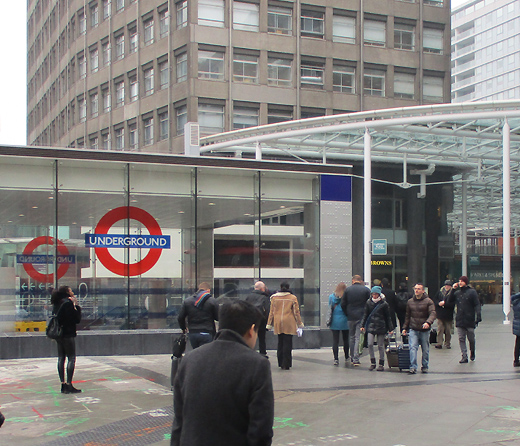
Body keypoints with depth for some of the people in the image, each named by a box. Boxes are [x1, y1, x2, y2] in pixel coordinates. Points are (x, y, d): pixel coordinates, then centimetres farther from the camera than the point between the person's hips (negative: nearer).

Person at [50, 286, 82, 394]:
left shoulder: (56, 304, 11)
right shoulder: (68, 303, -14)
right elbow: (77, 319, -14)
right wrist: (76, 306, -8)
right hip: (68, 335, -8)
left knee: (61, 359, 9)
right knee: (71, 358, -4)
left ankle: (63, 384, 12)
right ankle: (69, 385, -8)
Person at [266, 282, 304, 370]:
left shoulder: (274, 298, 3)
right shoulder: (293, 298, -2)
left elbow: (271, 312, 6)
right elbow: (296, 312, 1)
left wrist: (269, 324, 13)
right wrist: (300, 323, 12)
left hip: (278, 324, 3)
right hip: (289, 323, -2)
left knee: (280, 343, 13)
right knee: (287, 344, 0)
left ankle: (281, 363, 17)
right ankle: (286, 364, -2)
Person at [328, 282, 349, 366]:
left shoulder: (331, 297, -1)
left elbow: (330, 307, 7)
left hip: (334, 321, 1)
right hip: (344, 321, -1)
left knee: (335, 340, 1)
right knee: (346, 340, 14)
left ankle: (336, 359, -6)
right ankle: (346, 357, 27)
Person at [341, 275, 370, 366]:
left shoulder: (347, 290, 1)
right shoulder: (366, 290, -2)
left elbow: (343, 304, 1)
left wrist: (347, 314, 11)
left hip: (351, 317, 2)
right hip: (361, 317, -2)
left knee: (351, 337, 13)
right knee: (358, 338, -2)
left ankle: (352, 358, 19)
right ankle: (356, 359, -7)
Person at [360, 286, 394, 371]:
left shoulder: (384, 304, -2)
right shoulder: (368, 303, 6)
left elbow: (388, 317, 3)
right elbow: (365, 315, 12)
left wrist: (390, 329, 2)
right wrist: (362, 325, 5)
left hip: (381, 327, -2)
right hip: (371, 326, 2)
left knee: (380, 346, 4)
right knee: (370, 344, -9)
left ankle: (381, 364, 14)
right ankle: (373, 362, 5)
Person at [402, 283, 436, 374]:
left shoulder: (428, 301, -3)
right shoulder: (410, 302, 10)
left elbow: (432, 313, -15)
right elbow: (407, 316, 19)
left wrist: (428, 322, -33)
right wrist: (405, 328, 14)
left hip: (425, 330, -2)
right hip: (413, 329, 2)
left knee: (425, 350, 8)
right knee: (413, 348, -12)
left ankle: (425, 367, 23)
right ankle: (413, 367, -14)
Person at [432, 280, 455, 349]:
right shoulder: (440, 292, 6)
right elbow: (434, 300, 9)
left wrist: (444, 303, -18)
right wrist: (439, 303, -10)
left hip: (448, 315, -2)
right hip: (440, 314, 2)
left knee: (448, 331, 7)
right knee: (440, 329, 0)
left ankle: (447, 343, 19)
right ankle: (439, 343, 2)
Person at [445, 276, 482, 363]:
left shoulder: (472, 292, -2)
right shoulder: (457, 293, 11)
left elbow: (477, 305, -6)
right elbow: (449, 302, 9)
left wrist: (478, 316, -16)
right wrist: (452, 290, 3)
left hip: (469, 320, -4)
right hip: (459, 320, 4)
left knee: (471, 339, 7)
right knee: (461, 339, 0)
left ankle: (472, 354, 30)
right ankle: (464, 357, 2)